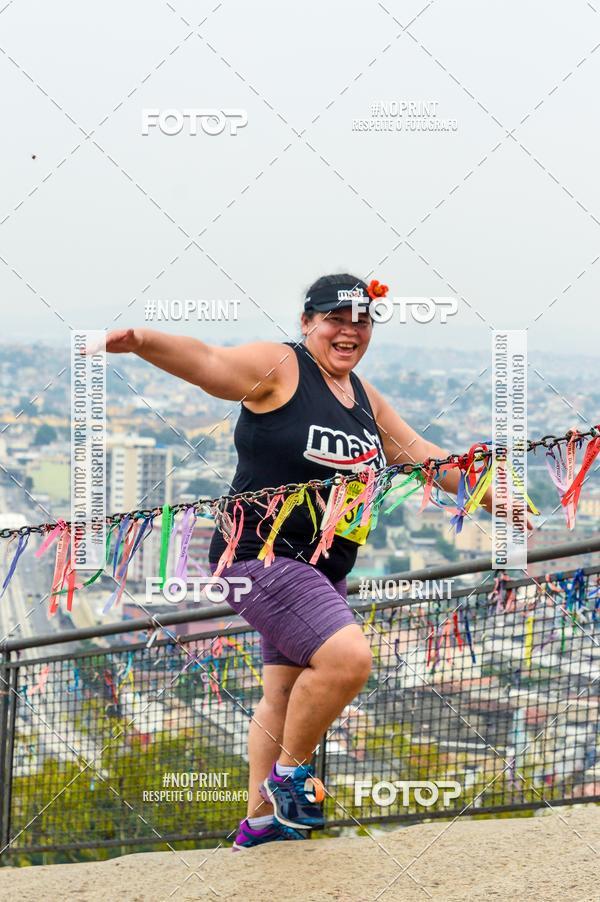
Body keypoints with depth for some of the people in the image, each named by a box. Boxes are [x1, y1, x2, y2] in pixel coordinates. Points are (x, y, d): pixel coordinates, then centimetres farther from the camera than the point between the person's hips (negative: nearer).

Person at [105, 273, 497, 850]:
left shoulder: (364, 397, 15)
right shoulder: (279, 367, -9)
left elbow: (416, 453, 25)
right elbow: (207, 362, -24)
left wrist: (494, 498, 26)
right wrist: (142, 341, -43)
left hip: (322, 570, 9)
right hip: (261, 554, -9)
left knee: (286, 697, 14)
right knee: (346, 655, -24)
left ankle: (260, 822, 25)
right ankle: (291, 771, -4)